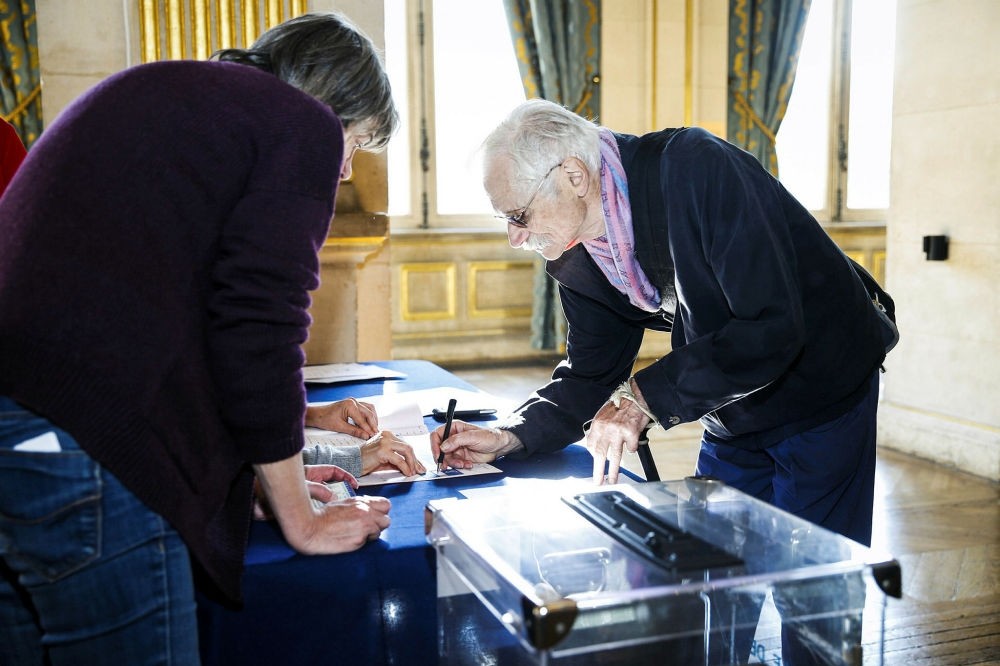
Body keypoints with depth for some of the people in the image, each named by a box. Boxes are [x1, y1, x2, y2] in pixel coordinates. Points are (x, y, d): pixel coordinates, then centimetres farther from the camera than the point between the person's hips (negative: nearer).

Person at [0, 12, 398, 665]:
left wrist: (258, 468, 32)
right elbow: (258, 327, -8)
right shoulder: (306, 124, 2)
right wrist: (300, 519, 4)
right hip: (80, 436, -9)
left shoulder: (144, 88, 28)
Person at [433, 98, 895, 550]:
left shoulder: (696, 170, -30)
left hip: (823, 394, -6)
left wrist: (644, 397, -32)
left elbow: (772, 327, -34)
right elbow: (592, 374, 1)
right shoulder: (572, 257, -7)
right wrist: (507, 438, -14)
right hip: (734, 420, 6)